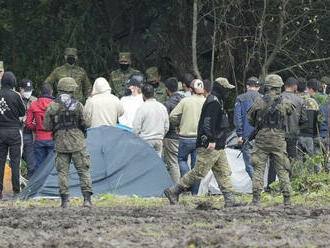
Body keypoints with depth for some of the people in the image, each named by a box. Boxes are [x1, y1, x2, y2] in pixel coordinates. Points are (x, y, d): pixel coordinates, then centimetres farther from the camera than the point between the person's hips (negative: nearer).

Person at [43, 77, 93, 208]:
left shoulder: (52, 106, -2)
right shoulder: (77, 105, -8)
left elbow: (47, 126, 2)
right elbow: (86, 124, -6)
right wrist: (88, 121, 16)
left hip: (60, 143, 2)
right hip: (77, 143, -2)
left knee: (62, 171, 7)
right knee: (83, 170, 4)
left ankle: (64, 200, 3)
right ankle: (87, 199, -4)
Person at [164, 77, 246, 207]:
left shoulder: (216, 101, 20)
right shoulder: (213, 102, -14)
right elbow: (208, 122, -23)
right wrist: (211, 140, -27)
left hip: (218, 147, 11)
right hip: (209, 147, -11)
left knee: (224, 172, 7)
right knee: (199, 172, -9)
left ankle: (230, 200, 6)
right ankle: (173, 191, -4)